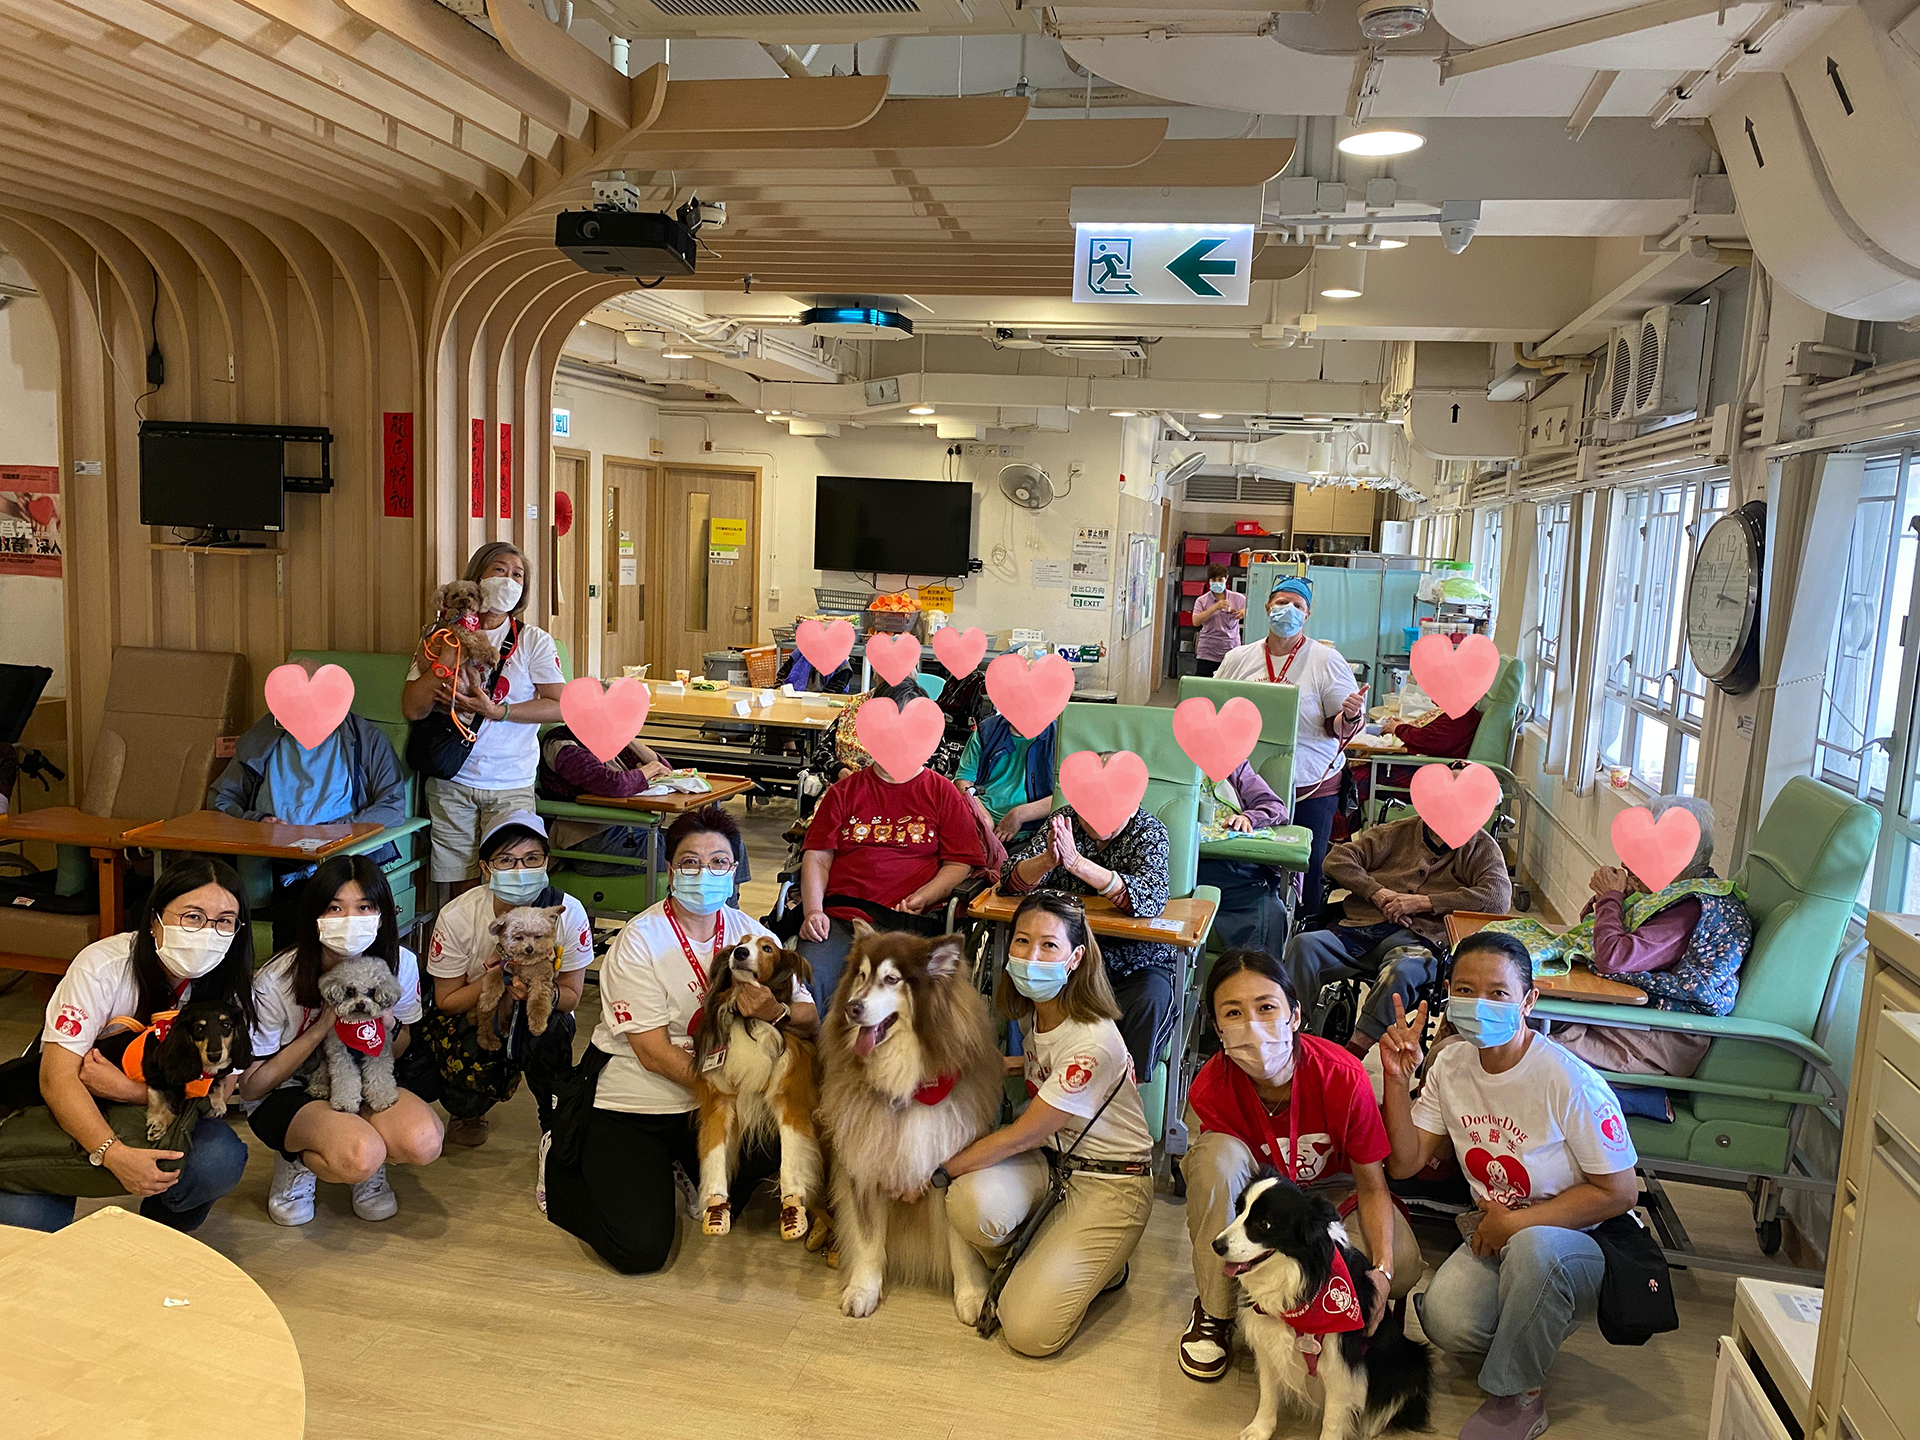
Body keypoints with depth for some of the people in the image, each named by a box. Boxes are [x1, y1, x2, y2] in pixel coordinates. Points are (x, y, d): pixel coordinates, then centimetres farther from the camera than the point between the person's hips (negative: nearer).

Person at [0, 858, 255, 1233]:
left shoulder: (232, 987, -14)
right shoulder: (102, 966, -23)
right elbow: (57, 1078, -28)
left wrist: (127, 1088, -30)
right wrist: (115, 1155, -42)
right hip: (77, 1112, -2)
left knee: (221, 1160, -29)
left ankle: (159, 1233, 5)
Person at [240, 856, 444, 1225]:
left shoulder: (400, 964, -12)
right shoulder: (275, 983, -21)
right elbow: (250, 1086, -13)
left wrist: (389, 1026, -18)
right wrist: (321, 1028, -24)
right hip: (285, 1094, -3)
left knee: (423, 1142, -29)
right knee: (360, 1157, -34)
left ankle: (370, 1165, 7)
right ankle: (298, 1161, 1)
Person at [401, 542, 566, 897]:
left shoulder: (534, 641, 2)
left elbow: (558, 707, -6)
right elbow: (412, 709, -3)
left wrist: (496, 711, -15)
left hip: (511, 784, -1)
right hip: (451, 779, 1)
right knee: (461, 886, 4)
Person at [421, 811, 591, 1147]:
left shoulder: (568, 913, -19)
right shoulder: (457, 917, -20)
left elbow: (570, 996, -10)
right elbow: (446, 1002, -10)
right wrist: (492, 981, -29)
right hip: (469, 1020, 0)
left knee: (549, 1027, -34)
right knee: (474, 1073, -31)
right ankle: (468, 1111, 11)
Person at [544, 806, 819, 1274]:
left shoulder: (749, 933, -2)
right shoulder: (640, 941, -15)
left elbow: (811, 1023, -4)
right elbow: (653, 1053, -17)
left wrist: (776, 1013, -27)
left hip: (708, 1106, 5)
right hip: (629, 1105, -4)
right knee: (640, 1249, -14)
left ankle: (707, 1182, 16)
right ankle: (562, 1167, 15)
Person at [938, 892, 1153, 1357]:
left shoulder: (1093, 1044, -28)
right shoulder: (1030, 1009, -5)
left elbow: (1020, 1137, -20)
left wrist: (937, 1171, -12)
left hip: (1109, 1182, -6)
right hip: (1048, 1157, 6)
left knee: (1029, 1331, -18)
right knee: (971, 1203, -29)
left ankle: (1100, 1266, 10)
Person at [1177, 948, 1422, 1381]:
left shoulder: (1343, 1077, -29)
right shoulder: (1209, 1092, -28)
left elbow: (1372, 1186, -18)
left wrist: (1383, 1270, -30)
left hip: (1331, 1188, 1)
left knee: (1403, 1268, -28)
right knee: (1217, 1154, -35)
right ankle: (1213, 1312, -14)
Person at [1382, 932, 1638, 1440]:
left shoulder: (1570, 1082, -21)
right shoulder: (1450, 1064, -4)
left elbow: (1619, 1191, -15)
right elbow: (1405, 1164, -3)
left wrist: (1517, 1221, -20)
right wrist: (1397, 1079, -16)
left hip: (1578, 1242, -4)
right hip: (1495, 1231, 4)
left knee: (1532, 1247, -40)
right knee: (1447, 1322, -26)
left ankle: (1517, 1396, -14)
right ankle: (1529, 1337, 11)